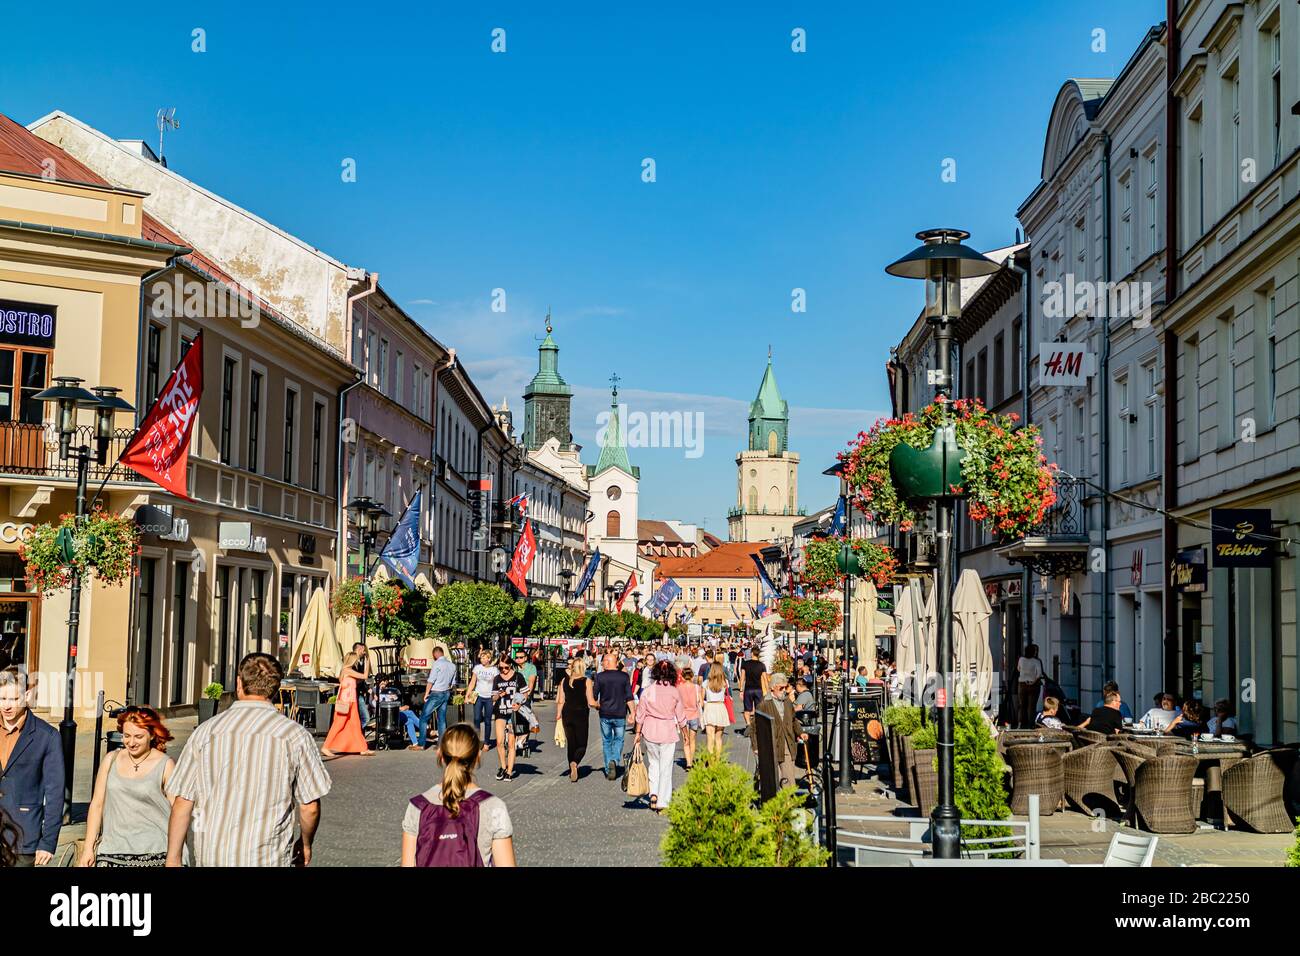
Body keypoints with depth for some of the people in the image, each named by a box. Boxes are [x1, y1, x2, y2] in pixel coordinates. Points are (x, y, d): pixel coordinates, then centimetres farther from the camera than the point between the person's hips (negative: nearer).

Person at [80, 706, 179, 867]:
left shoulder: (165, 766, 0)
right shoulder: (112, 760, 10)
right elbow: (97, 805, 12)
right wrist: (88, 848, 7)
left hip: (153, 855, -3)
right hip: (112, 852, 3)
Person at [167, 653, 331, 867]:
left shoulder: (205, 732, 2)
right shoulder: (295, 734, -3)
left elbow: (182, 804, 2)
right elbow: (310, 807, 0)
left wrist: (173, 860, 11)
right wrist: (305, 845, 19)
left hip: (210, 857, 2)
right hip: (268, 858, -2)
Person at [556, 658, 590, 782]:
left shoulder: (564, 681, 3)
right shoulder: (586, 681, -7)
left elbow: (560, 701, 3)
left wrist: (559, 716, 12)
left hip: (567, 715, 3)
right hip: (581, 714, -3)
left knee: (571, 743, 16)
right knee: (582, 745, 3)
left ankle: (572, 771, 19)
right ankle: (574, 762, -25)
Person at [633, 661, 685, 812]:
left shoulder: (647, 691, -4)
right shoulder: (675, 692, -6)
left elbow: (640, 714, 1)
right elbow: (680, 716, 1)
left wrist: (638, 733, 10)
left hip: (650, 731, 1)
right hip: (668, 732, -1)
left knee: (653, 763, 19)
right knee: (666, 767, 5)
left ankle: (653, 793, 5)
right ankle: (663, 802, 6)